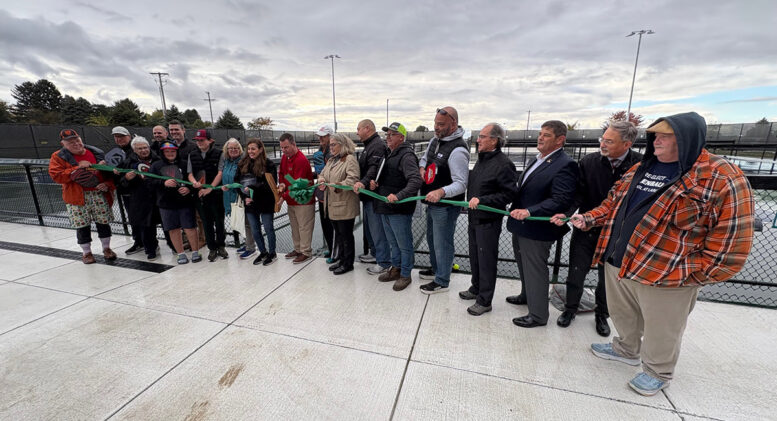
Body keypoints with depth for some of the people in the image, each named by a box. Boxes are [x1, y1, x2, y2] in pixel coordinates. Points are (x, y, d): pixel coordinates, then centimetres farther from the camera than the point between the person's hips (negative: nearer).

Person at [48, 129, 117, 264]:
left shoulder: (97, 153, 8)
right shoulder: (58, 157, 3)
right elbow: (56, 176, -9)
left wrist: (107, 185, -6)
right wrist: (78, 168, -17)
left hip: (99, 194, 1)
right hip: (76, 197, -1)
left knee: (103, 222, 6)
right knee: (82, 226, 4)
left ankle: (106, 248, 23)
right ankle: (87, 253, 20)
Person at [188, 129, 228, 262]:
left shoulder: (219, 154, -3)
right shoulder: (192, 155, 10)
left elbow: (220, 173, -10)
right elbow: (190, 173, 8)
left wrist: (209, 188, -16)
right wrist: (194, 182, -15)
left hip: (216, 193, -3)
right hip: (200, 194, 4)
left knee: (219, 221, 6)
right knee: (206, 222, 9)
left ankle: (221, 246, 21)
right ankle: (212, 248, 21)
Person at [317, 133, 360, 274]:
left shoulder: (350, 159, -11)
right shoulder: (331, 160, 17)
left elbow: (353, 179, -22)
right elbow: (322, 174, 23)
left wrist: (338, 186, -29)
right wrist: (322, 180, 1)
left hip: (345, 205, -9)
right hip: (332, 204, 9)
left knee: (346, 234, 2)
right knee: (338, 234, 18)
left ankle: (348, 263, 16)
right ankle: (342, 259, 32)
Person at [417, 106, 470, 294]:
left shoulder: (457, 150, -23)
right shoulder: (435, 140, 6)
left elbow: (461, 184, -25)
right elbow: (425, 157, 24)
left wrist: (441, 192, -41)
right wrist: (422, 167, 2)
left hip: (446, 206, -9)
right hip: (431, 203, 10)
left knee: (442, 243, 4)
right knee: (432, 238, 24)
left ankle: (441, 281, 23)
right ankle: (435, 269, 46)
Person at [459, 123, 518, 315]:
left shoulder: (503, 164, -17)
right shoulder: (481, 159, 10)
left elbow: (508, 195, -20)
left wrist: (481, 200, -25)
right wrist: (471, 200, 11)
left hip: (489, 221, -9)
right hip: (474, 218, 9)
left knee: (486, 260, 3)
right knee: (475, 256, 20)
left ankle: (484, 301, 18)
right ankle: (476, 289, 40)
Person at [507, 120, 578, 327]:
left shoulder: (565, 165, -17)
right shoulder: (536, 160, 11)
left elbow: (561, 201, -25)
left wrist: (529, 211, -32)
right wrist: (516, 208, 10)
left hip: (537, 230, -9)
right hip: (521, 226, 9)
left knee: (536, 271, 5)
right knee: (524, 265, 25)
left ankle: (538, 315, 22)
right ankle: (527, 295, 48)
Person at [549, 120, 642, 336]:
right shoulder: (589, 161, -10)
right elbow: (579, 193, -9)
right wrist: (566, 214, -24)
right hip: (585, 228, 1)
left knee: (608, 276, 16)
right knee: (576, 271, 11)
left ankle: (601, 314, 40)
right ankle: (570, 309, 34)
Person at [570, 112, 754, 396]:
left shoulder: (722, 178, -14)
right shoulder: (640, 169, 6)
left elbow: (731, 238, -15)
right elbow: (614, 202, 17)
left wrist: (691, 275, -17)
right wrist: (588, 218, 2)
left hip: (664, 276, -6)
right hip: (617, 263, 6)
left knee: (660, 331, 15)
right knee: (623, 315, 25)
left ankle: (657, 372, 40)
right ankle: (626, 349, 50)